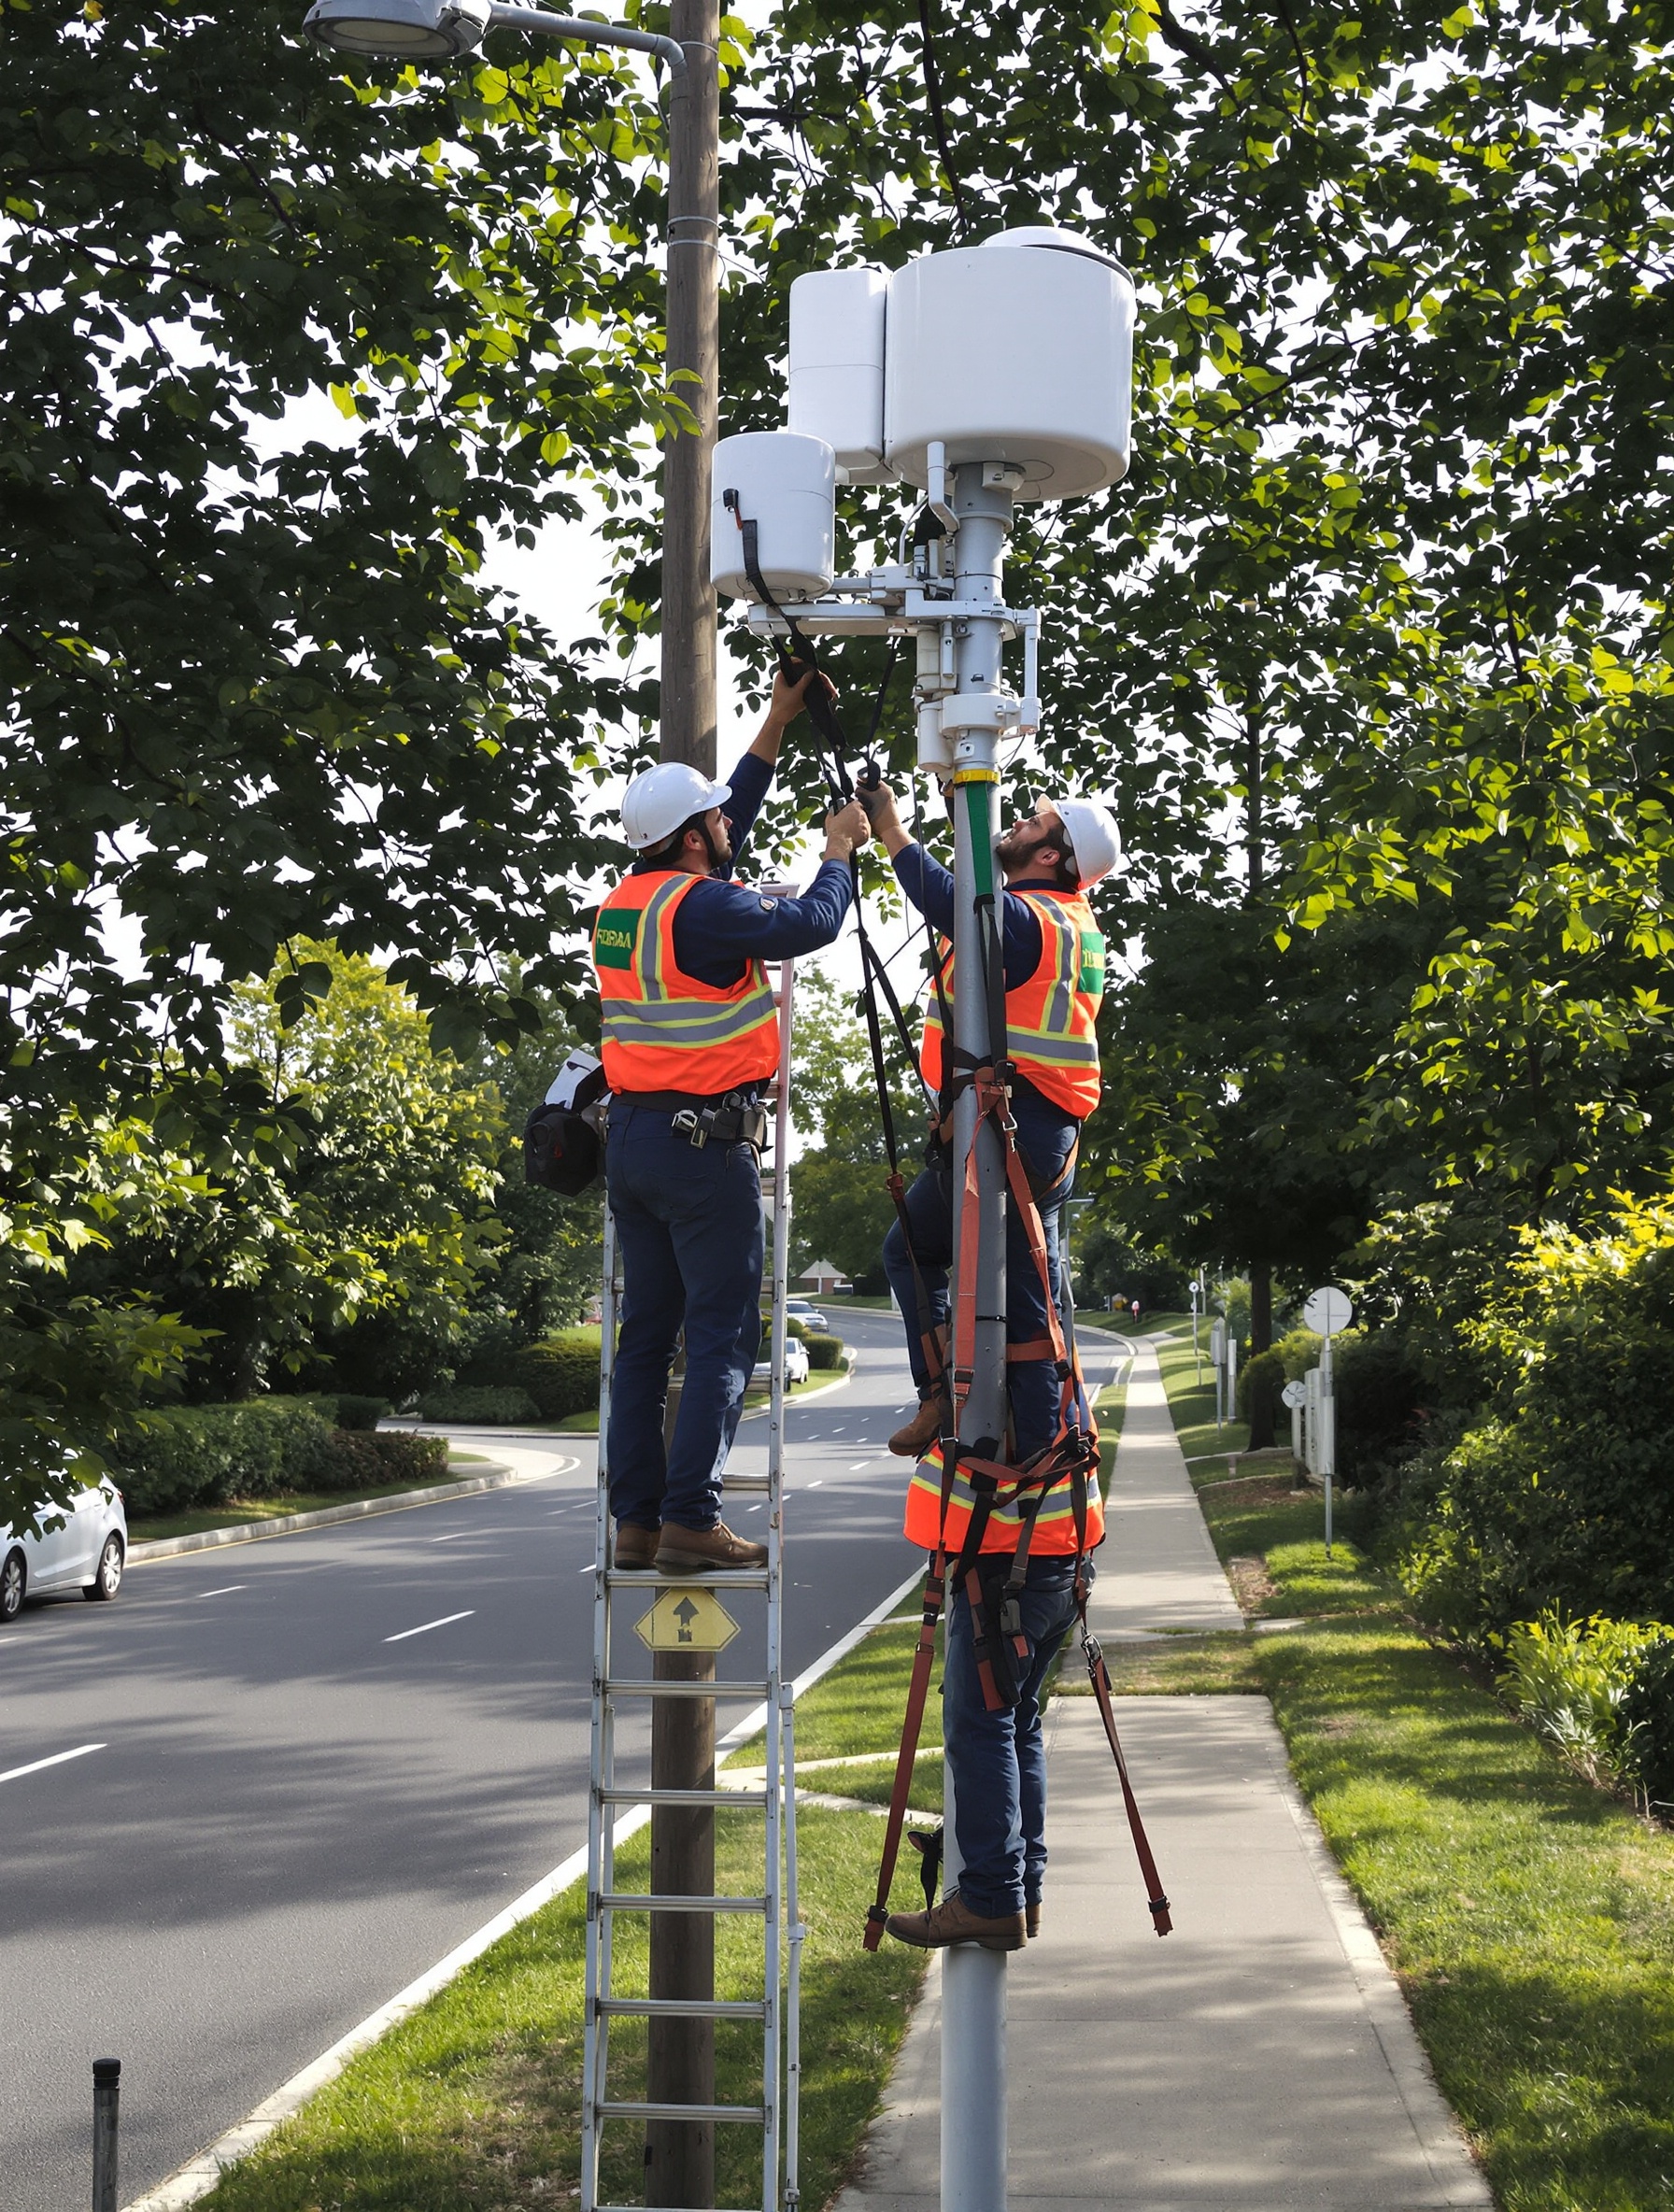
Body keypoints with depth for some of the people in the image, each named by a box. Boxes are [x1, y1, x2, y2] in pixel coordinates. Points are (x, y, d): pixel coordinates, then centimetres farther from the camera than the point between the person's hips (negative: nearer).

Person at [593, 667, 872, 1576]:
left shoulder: (623, 901, 13)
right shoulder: (700, 905, -14)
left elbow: (727, 828, 25)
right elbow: (809, 924, -16)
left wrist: (775, 728, 28)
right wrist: (838, 853, 3)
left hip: (631, 1135, 9)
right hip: (703, 1142, -9)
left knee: (647, 1332, 10)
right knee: (722, 1335, -5)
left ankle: (636, 1519, 11)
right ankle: (690, 1519, -8)